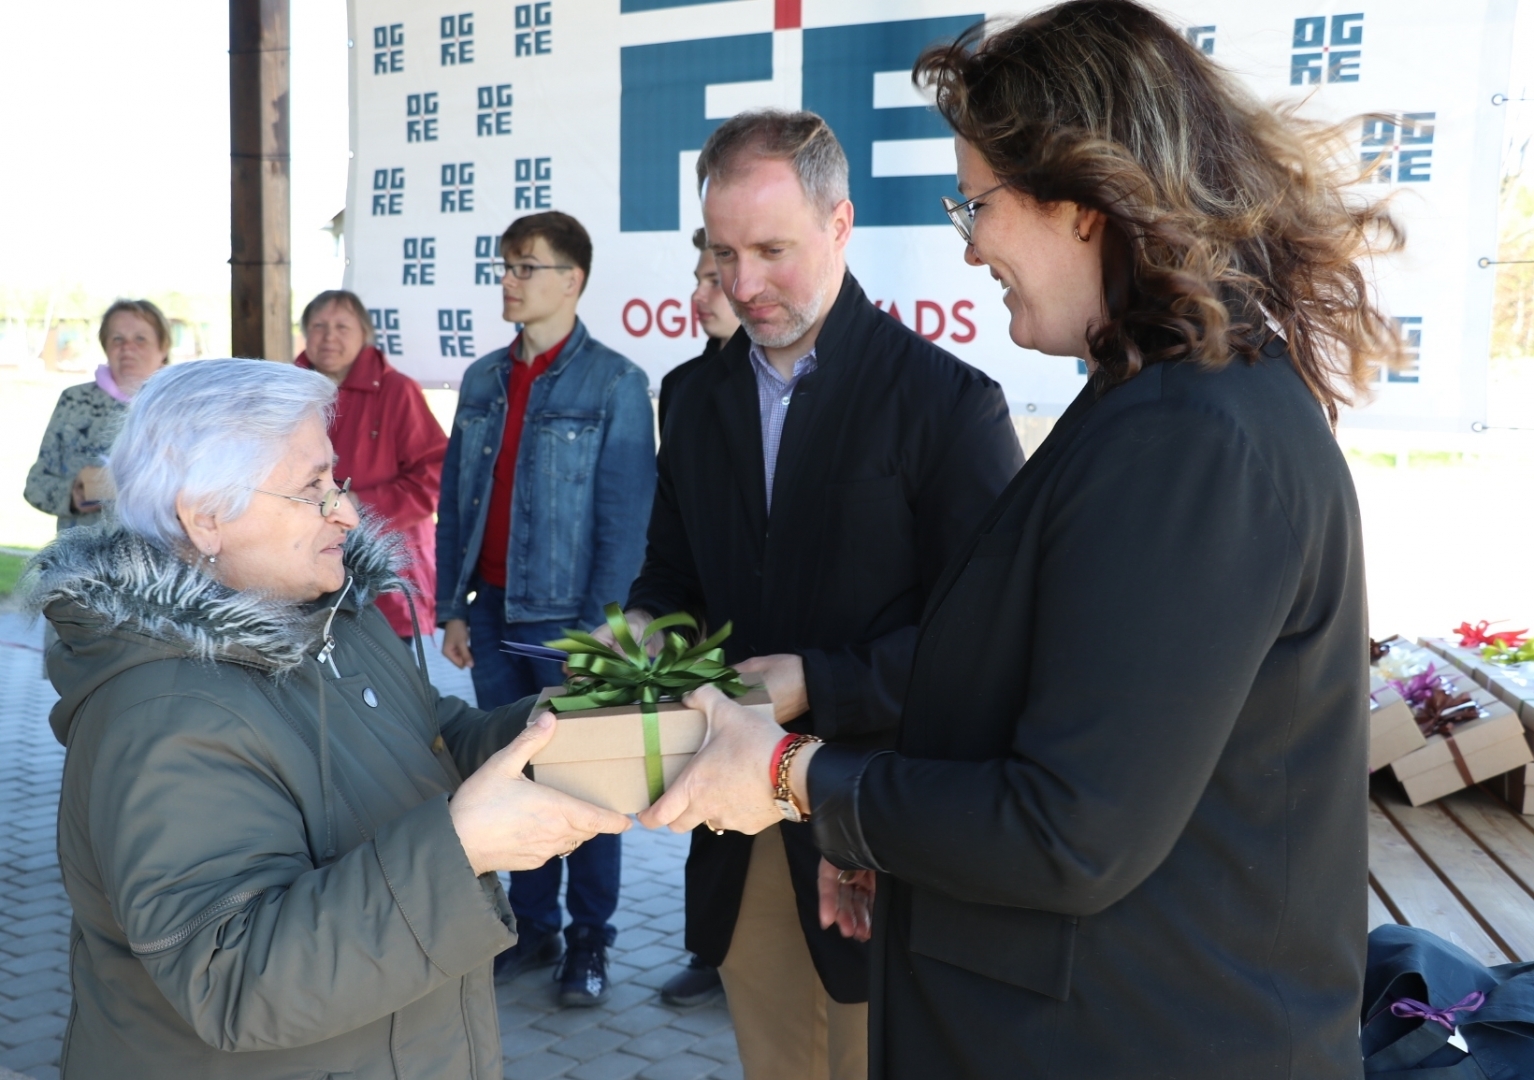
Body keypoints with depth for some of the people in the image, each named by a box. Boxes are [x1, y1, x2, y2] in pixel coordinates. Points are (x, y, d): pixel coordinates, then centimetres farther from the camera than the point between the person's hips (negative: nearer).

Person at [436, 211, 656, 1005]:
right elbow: (455, 504, 10)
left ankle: (589, 939, 21)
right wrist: (451, 607, 5)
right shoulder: (483, 380, 9)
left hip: (567, 616, -5)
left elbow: (624, 518, -11)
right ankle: (533, 926, 27)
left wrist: (601, 628, -14)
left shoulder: (613, 384, -8)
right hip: (493, 614, 5)